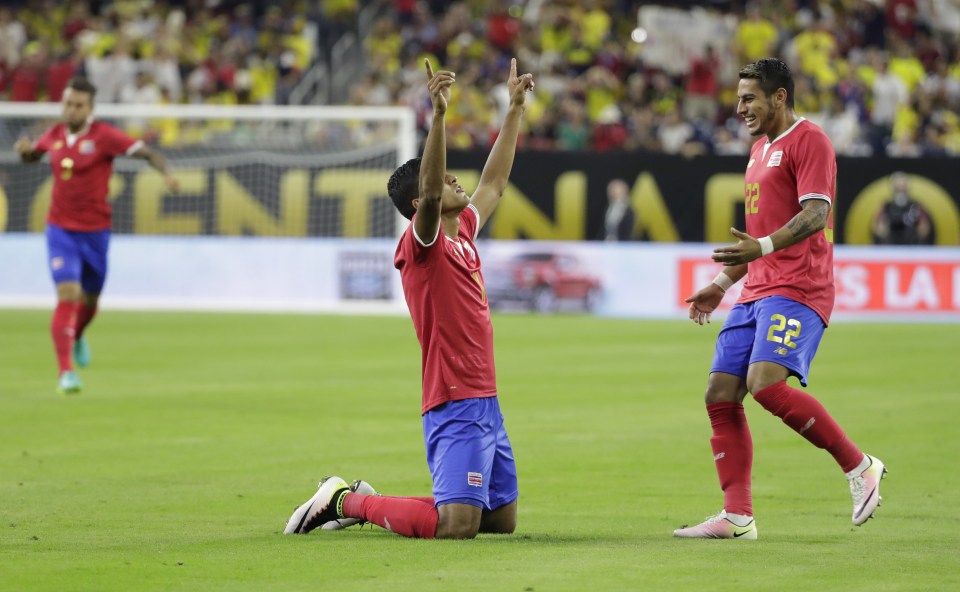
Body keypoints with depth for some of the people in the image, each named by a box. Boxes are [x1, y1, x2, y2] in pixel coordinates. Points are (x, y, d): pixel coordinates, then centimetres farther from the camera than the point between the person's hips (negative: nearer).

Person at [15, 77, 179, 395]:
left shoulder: (104, 135, -11)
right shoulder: (55, 135, 2)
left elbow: (147, 152, -16)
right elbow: (31, 156, 23)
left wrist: (166, 173, -35)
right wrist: (25, 150, -2)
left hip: (95, 231, -1)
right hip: (60, 230, 1)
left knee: (89, 300, 15)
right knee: (67, 294, -16)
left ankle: (77, 338, 51)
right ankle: (66, 372, -16)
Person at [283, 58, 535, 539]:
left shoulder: (462, 236, 14)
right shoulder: (421, 243, -9)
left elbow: (493, 184, 28)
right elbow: (428, 193, -28)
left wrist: (515, 111, 29)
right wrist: (438, 116, -38)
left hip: (485, 404, 9)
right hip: (454, 406, -9)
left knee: (503, 518, 14)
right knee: (455, 526, -21)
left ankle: (366, 502, 23)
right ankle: (344, 500, -1)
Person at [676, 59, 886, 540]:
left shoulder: (809, 141, -5)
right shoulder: (760, 150, 23)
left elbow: (815, 213, -18)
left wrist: (764, 246, -32)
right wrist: (722, 283, 26)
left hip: (796, 290, -9)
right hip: (756, 293, 9)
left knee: (766, 383, -26)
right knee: (720, 396, 0)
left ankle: (859, 467, -13)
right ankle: (737, 517, 1)